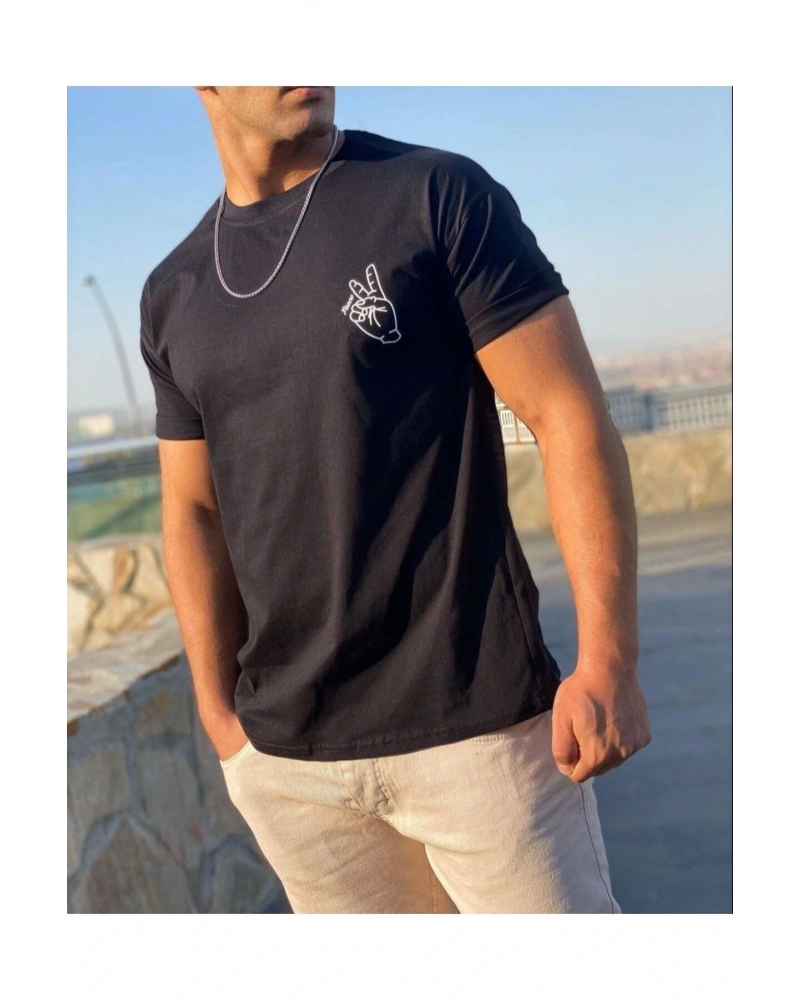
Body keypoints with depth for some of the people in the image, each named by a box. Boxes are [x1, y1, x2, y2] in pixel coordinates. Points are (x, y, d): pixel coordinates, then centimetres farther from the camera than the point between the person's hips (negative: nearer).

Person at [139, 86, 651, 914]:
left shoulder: (440, 195, -3)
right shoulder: (173, 296, 9)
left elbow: (570, 414, -7)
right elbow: (195, 511, 13)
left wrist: (608, 661, -14)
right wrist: (220, 716, 6)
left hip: (476, 724, -3)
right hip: (284, 755, 4)